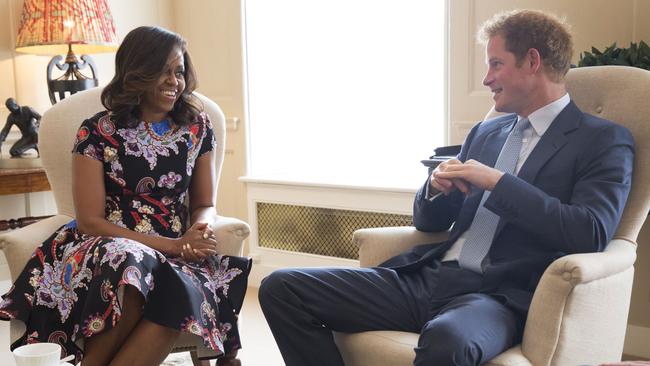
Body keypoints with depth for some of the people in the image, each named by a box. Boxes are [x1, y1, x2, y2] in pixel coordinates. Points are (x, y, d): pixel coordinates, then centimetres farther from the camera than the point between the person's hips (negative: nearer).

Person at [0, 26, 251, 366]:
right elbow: (90, 220, -6)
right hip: (109, 244, -2)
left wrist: (199, 230, -13)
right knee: (130, 264, -38)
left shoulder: (197, 127, 7)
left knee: (184, 291, -34)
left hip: (177, 252, 2)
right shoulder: (97, 132, -3)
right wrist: (172, 245, -15)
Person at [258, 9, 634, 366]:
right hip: (427, 278, 7)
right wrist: (436, 188, 0)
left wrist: (498, 182, -12)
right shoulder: (486, 132, 21)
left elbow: (591, 233, -14)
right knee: (282, 288, -8)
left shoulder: (604, 141, 3)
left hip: (499, 296, -6)